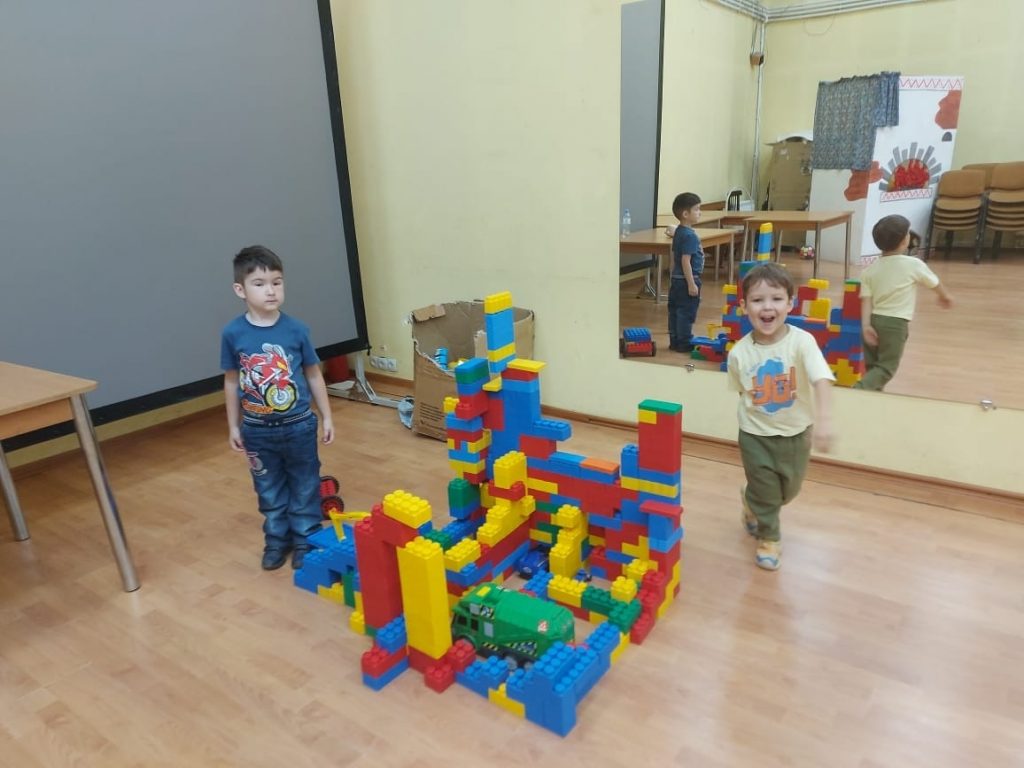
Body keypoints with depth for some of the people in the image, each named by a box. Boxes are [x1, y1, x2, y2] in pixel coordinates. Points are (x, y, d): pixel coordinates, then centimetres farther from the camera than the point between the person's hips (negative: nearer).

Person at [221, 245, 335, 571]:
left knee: (304, 486, 12)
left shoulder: (296, 330, -10)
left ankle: (305, 539, 30)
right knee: (269, 489, 16)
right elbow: (231, 381, 2)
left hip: (298, 425, 0)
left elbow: (313, 375, 0)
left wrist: (327, 417, 2)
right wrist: (233, 426, 6)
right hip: (257, 430, 1)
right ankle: (277, 539, 34)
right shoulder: (233, 333, -9)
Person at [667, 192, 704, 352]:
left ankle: (674, 341, 21)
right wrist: (691, 284, -21)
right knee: (686, 312, 0)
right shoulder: (690, 235, -19)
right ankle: (684, 343, 7)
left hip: (676, 279, 10)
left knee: (675, 311, 13)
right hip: (687, 280, -10)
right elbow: (685, 261, -23)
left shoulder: (679, 232, 9)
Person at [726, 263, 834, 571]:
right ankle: (768, 536, 41)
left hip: (795, 433, 1)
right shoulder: (739, 353, -17)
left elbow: (822, 379, -37)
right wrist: (753, 417, 1)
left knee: (789, 491, 22)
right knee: (765, 493, 12)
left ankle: (753, 503, 55)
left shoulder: (801, 341, -23)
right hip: (756, 435, -1)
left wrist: (823, 418, -51)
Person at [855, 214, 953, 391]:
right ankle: (858, 390, -21)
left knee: (872, 365, 15)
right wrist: (945, 297, 32)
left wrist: (865, 325, -10)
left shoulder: (870, 269, 2)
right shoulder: (914, 264, -5)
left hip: (874, 320, 5)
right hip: (895, 323, -5)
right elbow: (935, 284, 12)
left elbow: (866, 300, -6)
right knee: (887, 367, -1)